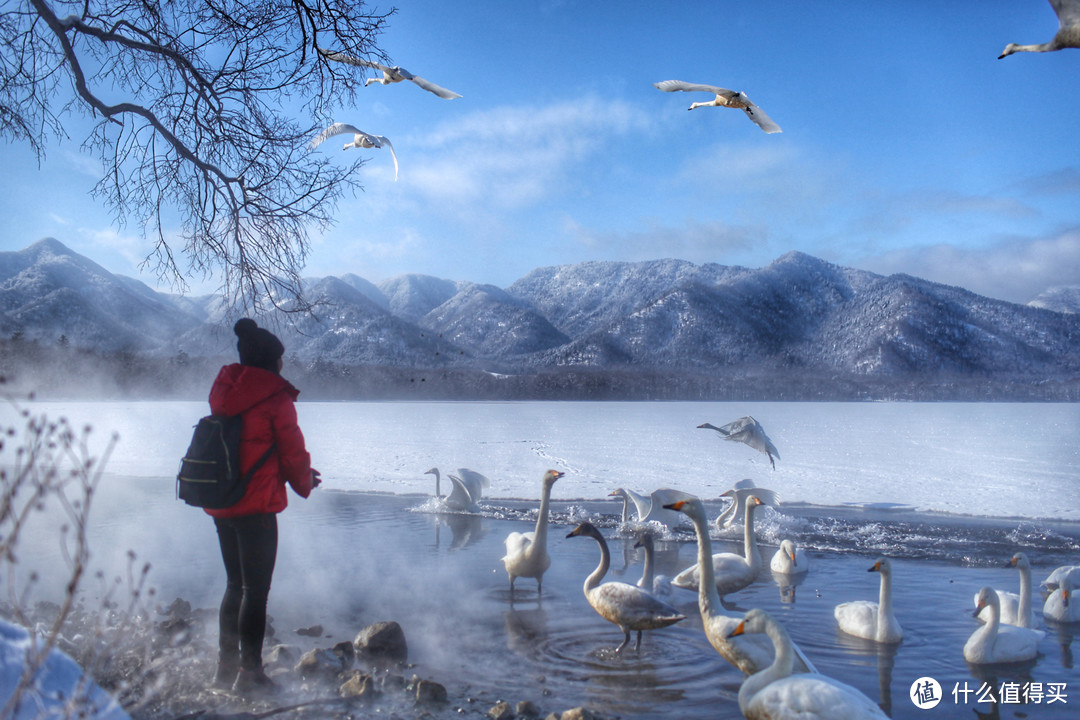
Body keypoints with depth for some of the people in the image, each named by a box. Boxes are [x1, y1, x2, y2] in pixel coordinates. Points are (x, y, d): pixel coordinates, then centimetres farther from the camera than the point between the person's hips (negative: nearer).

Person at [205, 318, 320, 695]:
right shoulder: (275, 399, -12)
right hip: (256, 506, -7)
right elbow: (293, 454, -9)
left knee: (235, 585, 19)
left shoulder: (223, 393, 10)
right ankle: (250, 673, 8)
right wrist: (305, 482, 13)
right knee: (257, 590, 2)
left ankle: (226, 665, 26)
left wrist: (298, 473, 21)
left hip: (219, 504, 7)